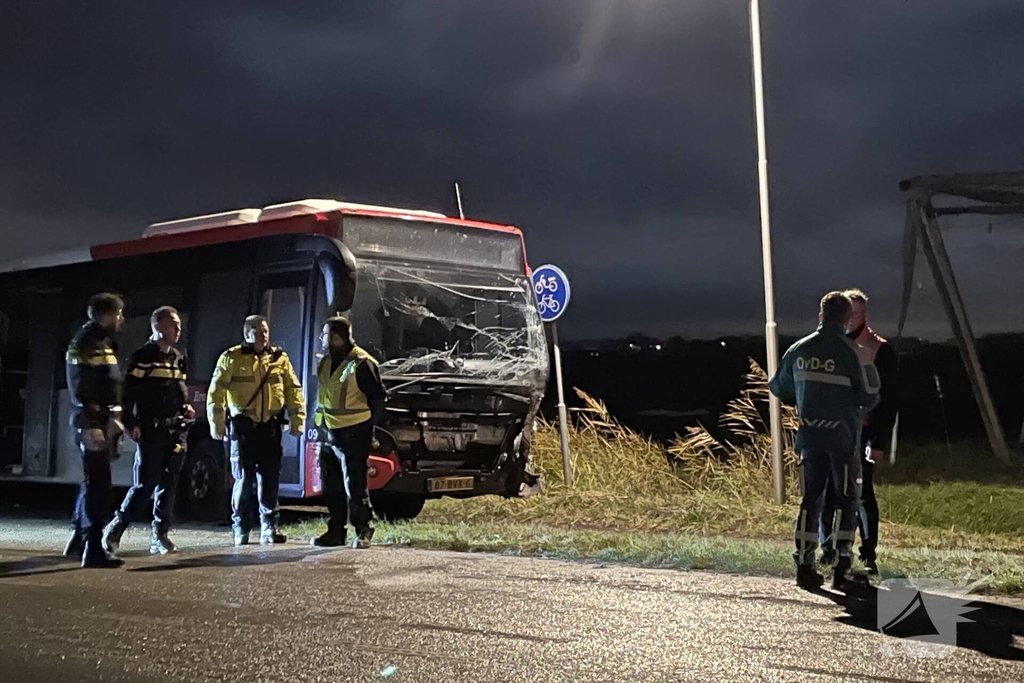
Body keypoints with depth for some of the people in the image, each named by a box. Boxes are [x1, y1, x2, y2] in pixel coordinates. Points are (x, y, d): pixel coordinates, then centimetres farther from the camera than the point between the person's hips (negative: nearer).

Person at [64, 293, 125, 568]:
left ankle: (78, 541, 27)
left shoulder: (105, 342, 19)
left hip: (105, 421, 10)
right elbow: (80, 388, -19)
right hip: (92, 422, -10)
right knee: (97, 485, -10)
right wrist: (90, 426, -24)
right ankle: (93, 549, -9)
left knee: (93, 483, 17)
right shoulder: (85, 343, -11)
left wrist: (115, 421, 21)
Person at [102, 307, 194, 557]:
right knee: (146, 483, -9)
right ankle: (116, 528, 6)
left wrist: (186, 407, 7)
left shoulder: (179, 359, 16)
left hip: (176, 429, 6)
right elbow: (128, 392, -10)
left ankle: (159, 536, 11)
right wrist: (130, 424, -16)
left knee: (168, 484, 5)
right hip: (151, 430, -6)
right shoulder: (143, 356, -5)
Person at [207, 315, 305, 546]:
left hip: (271, 425, 2)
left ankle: (270, 527, 9)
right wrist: (217, 424, -5)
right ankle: (240, 529, 10)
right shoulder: (231, 358, 1)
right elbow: (216, 393, -1)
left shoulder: (280, 358, 10)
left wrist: (297, 421, 4)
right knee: (243, 479, 1)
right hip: (243, 426, -2)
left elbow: (293, 391, 10)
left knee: (270, 479, 3)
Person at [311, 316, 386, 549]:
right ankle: (335, 531, 19)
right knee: (331, 486, 11)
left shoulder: (361, 363, -13)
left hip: (352, 433, -8)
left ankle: (363, 531, 5)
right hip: (329, 432, 8)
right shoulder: (325, 362, 11)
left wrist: (368, 428, -5)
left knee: (355, 484, -5)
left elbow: (377, 398, -8)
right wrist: (321, 425, 14)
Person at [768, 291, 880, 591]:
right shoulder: (850, 352, -10)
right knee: (846, 501, 5)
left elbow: (777, 387, 16)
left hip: (809, 437, 4)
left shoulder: (799, 350, 4)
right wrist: (871, 378, 12)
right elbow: (868, 398, -8)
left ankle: (804, 566, 5)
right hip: (843, 437, -4)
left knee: (811, 499, 10)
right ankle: (842, 570, 2)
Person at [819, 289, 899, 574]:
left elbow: (888, 400, -5)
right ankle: (826, 550, 14)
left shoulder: (879, 351, -3)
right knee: (826, 493, 4)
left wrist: (879, 442, -11)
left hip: (861, 434, -4)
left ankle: (869, 556, 6)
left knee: (863, 495, -1)